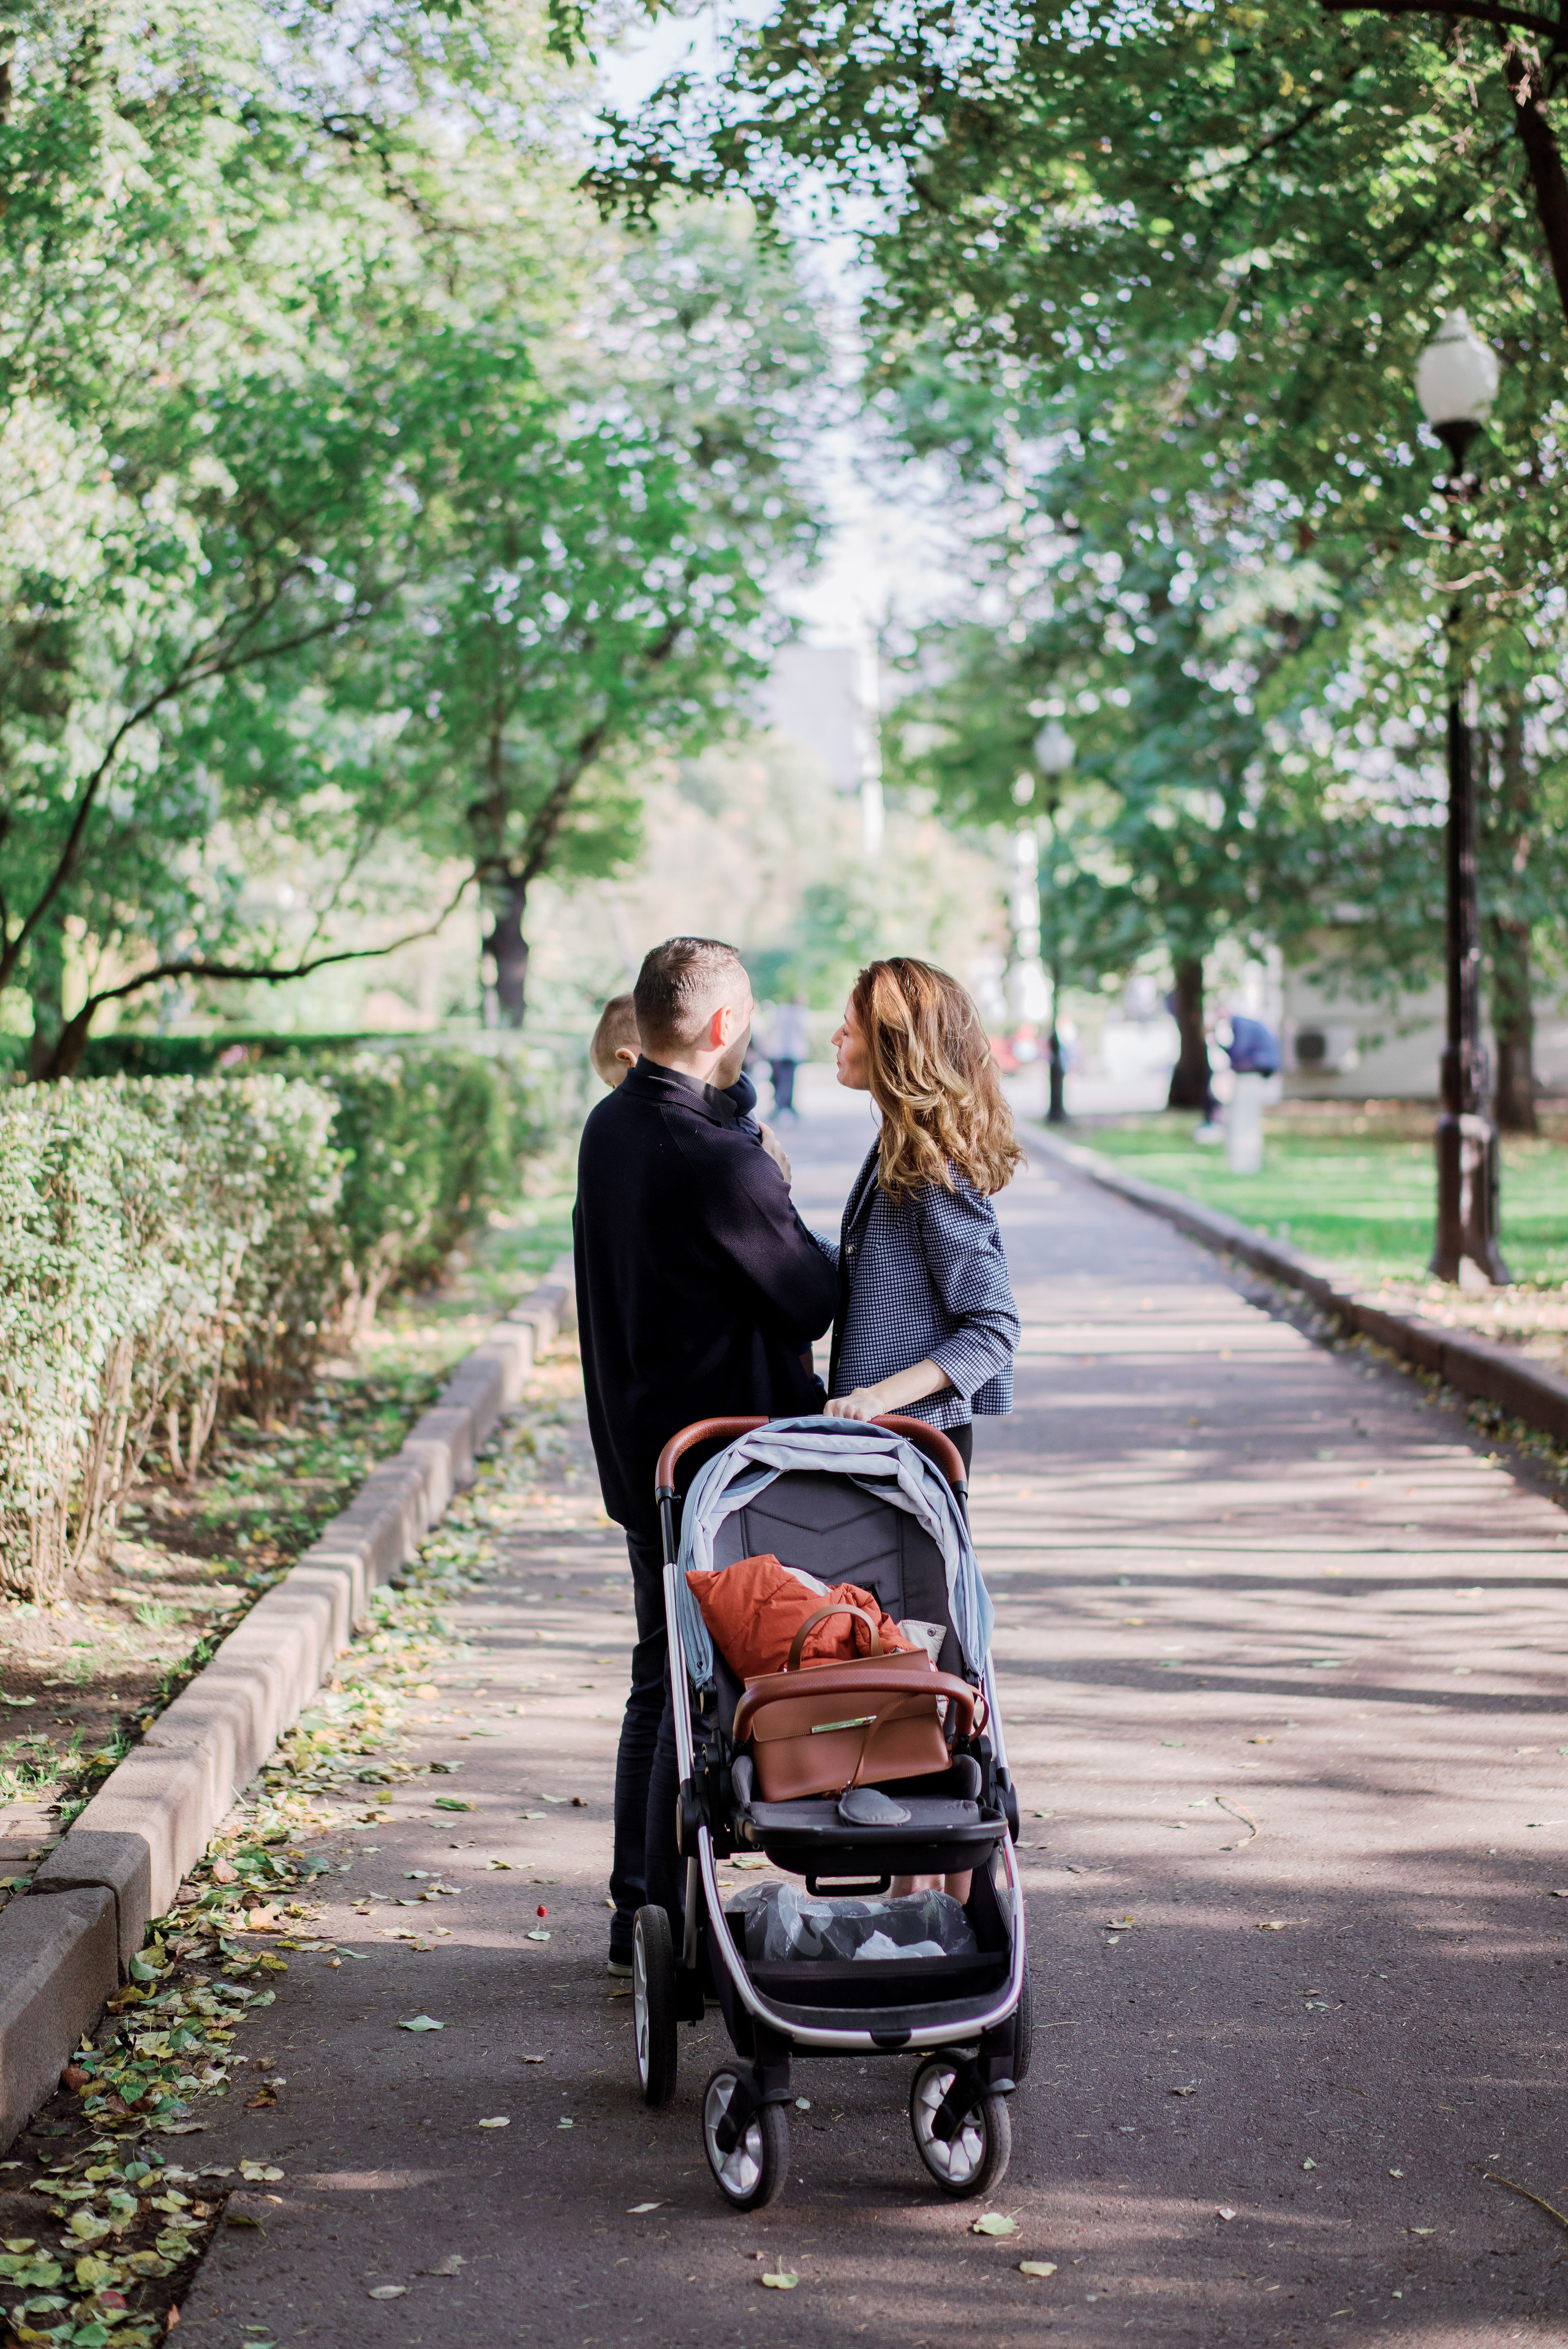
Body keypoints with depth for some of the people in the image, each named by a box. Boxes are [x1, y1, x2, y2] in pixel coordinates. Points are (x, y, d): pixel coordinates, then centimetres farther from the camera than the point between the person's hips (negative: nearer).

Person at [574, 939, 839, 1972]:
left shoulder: (607, 1129, 7)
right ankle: (671, 1936, 7)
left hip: (640, 1451, 9)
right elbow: (815, 1299, -14)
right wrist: (784, 1205, 4)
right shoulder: (717, 1159, -23)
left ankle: (639, 1918, 27)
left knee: (661, 1684, 18)